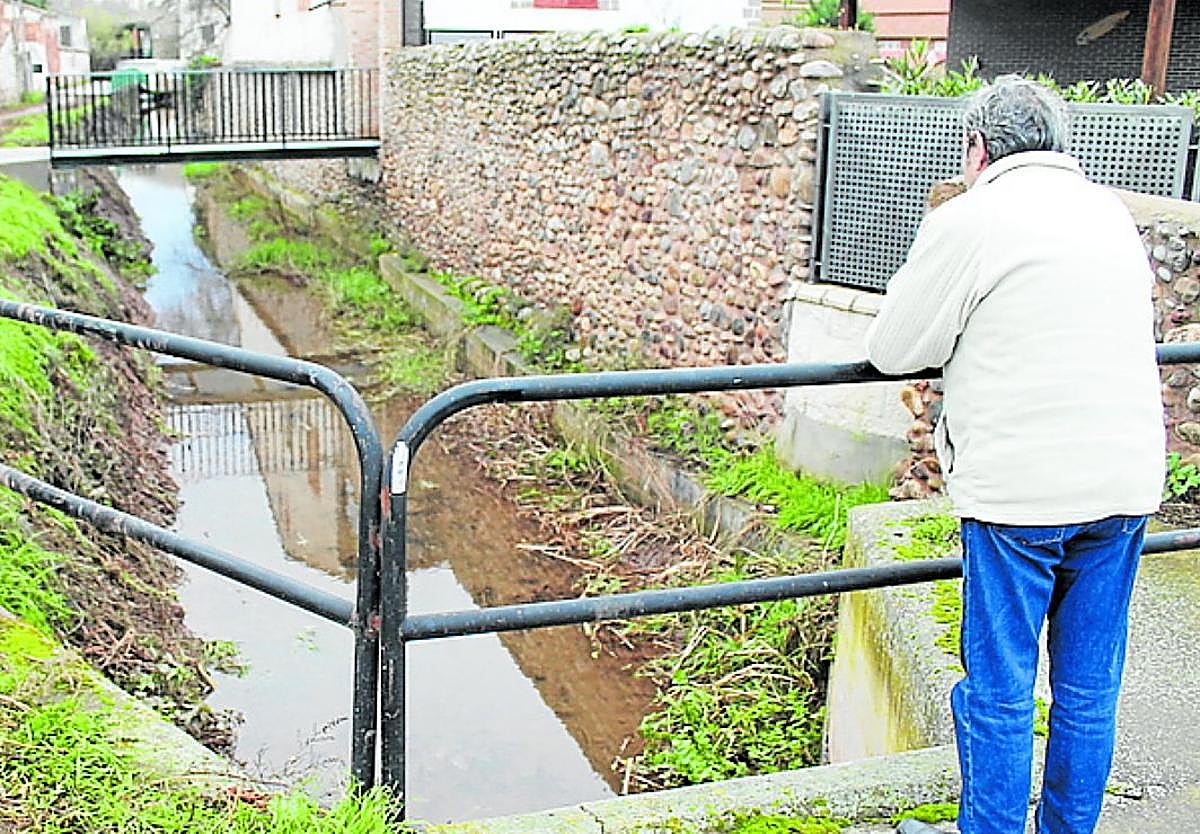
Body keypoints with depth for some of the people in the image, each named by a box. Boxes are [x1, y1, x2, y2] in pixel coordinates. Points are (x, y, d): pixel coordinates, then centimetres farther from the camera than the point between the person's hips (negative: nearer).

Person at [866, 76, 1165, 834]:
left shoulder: (969, 220, -8)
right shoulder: (1112, 212, 12)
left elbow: (894, 350, -4)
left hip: (1020, 491, -6)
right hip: (1125, 486, 6)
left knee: (999, 691, 6)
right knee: (1091, 689, 15)